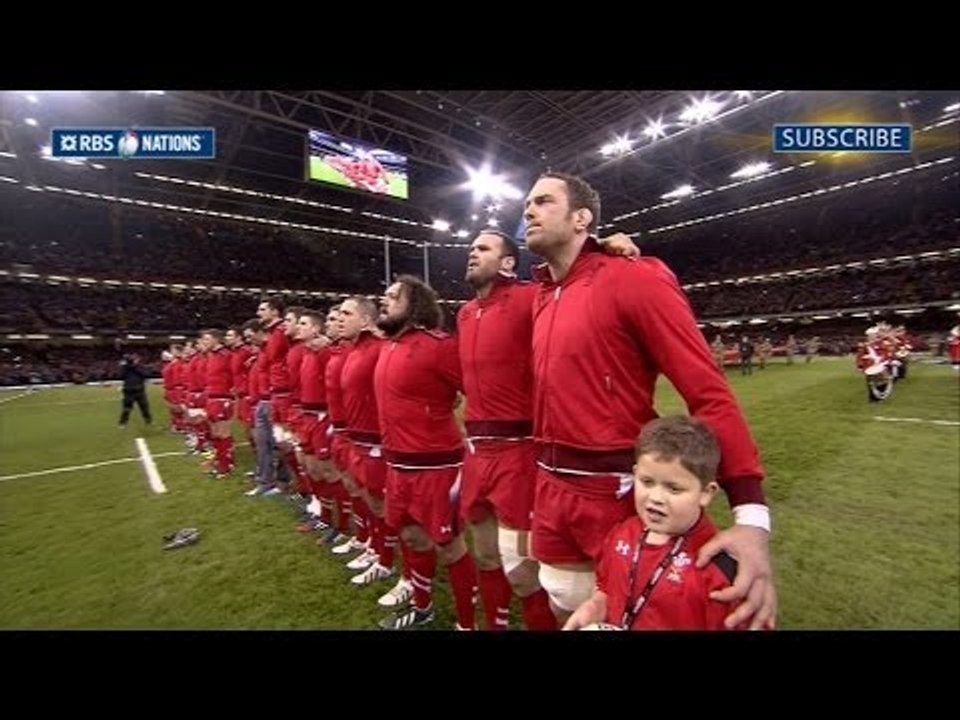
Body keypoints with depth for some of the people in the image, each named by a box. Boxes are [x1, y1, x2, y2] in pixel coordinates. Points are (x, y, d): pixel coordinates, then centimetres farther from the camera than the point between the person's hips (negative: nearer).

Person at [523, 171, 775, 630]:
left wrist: (751, 513, -24)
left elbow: (708, 393, -17)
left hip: (617, 493, -6)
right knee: (569, 613, 26)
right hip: (552, 493, 7)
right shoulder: (542, 297, 8)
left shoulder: (631, 278, -13)